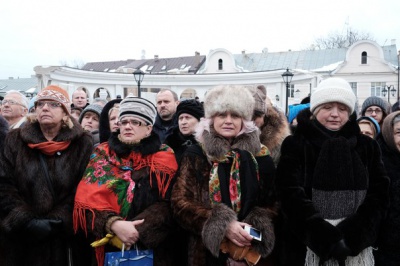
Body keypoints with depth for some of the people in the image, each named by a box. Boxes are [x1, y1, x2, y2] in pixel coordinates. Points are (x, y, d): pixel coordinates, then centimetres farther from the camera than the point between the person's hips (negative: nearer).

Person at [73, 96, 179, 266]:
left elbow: (166, 205, -8)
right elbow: (87, 198, -6)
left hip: (151, 248, 0)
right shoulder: (102, 153, 4)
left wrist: (137, 230, -21)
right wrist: (114, 224, -22)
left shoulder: (163, 157, 1)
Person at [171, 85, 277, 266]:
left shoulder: (259, 156, 3)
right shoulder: (196, 155, -1)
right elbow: (181, 202, -8)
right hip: (207, 251, -1)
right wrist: (222, 225, -19)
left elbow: (271, 203, 5)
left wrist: (256, 227, -15)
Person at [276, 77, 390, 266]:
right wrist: (328, 238, -17)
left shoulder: (367, 146, 8)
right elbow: (292, 196, -9)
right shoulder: (295, 145, -1)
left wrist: (351, 235, -12)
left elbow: (379, 195, 1)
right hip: (307, 247, -2)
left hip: (355, 248, 2)